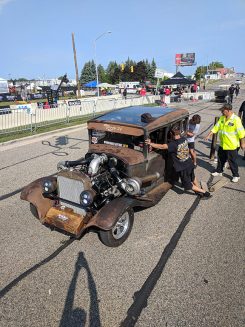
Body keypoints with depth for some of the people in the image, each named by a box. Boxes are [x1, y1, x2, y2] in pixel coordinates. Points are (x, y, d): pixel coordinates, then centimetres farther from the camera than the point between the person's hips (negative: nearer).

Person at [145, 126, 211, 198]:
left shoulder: (174, 144, -28)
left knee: (188, 185, 13)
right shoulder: (184, 139, -5)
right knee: (192, 177, 33)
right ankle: (198, 190, 51)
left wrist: (150, 143, -29)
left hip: (182, 168, -7)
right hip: (189, 164, 7)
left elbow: (162, 147, -33)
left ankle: (204, 192, 21)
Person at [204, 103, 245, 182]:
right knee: (221, 159, 21)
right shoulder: (222, 118, 1)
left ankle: (236, 175, 23)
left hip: (231, 145, -6)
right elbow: (216, 127, 3)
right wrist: (208, 135, -4)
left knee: (232, 161, 5)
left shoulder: (236, 119, -19)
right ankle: (219, 171, 40)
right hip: (222, 144, 6)